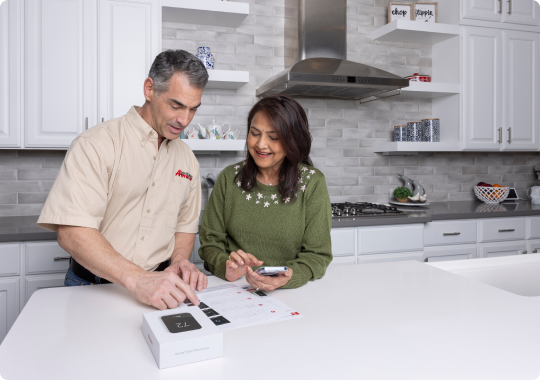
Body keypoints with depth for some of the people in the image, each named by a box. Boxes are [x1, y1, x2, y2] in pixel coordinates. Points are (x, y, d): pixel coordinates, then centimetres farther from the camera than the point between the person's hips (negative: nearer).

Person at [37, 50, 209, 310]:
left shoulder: (187, 159, 10)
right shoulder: (97, 144, -8)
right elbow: (71, 232, -18)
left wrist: (179, 262, -4)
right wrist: (137, 279, -26)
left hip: (158, 287, 3)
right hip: (93, 286, -3)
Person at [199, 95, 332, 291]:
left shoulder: (312, 183, -3)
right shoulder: (229, 178, 3)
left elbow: (318, 254, -5)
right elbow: (210, 240, 4)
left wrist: (289, 277, -24)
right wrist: (225, 267, -16)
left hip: (290, 295, -2)